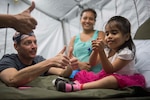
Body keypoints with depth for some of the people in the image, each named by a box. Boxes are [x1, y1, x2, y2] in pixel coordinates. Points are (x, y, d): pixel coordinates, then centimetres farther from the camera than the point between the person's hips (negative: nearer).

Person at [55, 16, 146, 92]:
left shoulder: (126, 52, -18)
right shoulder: (107, 49, 5)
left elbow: (110, 70, -23)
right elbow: (93, 63, 4)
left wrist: (101, 51, -33)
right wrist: (95, 51, -16)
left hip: (125, 79, -8)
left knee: (113, 79, -41)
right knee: (82, 74, 0)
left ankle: (78, 87, -51)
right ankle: (76, 82, -35)